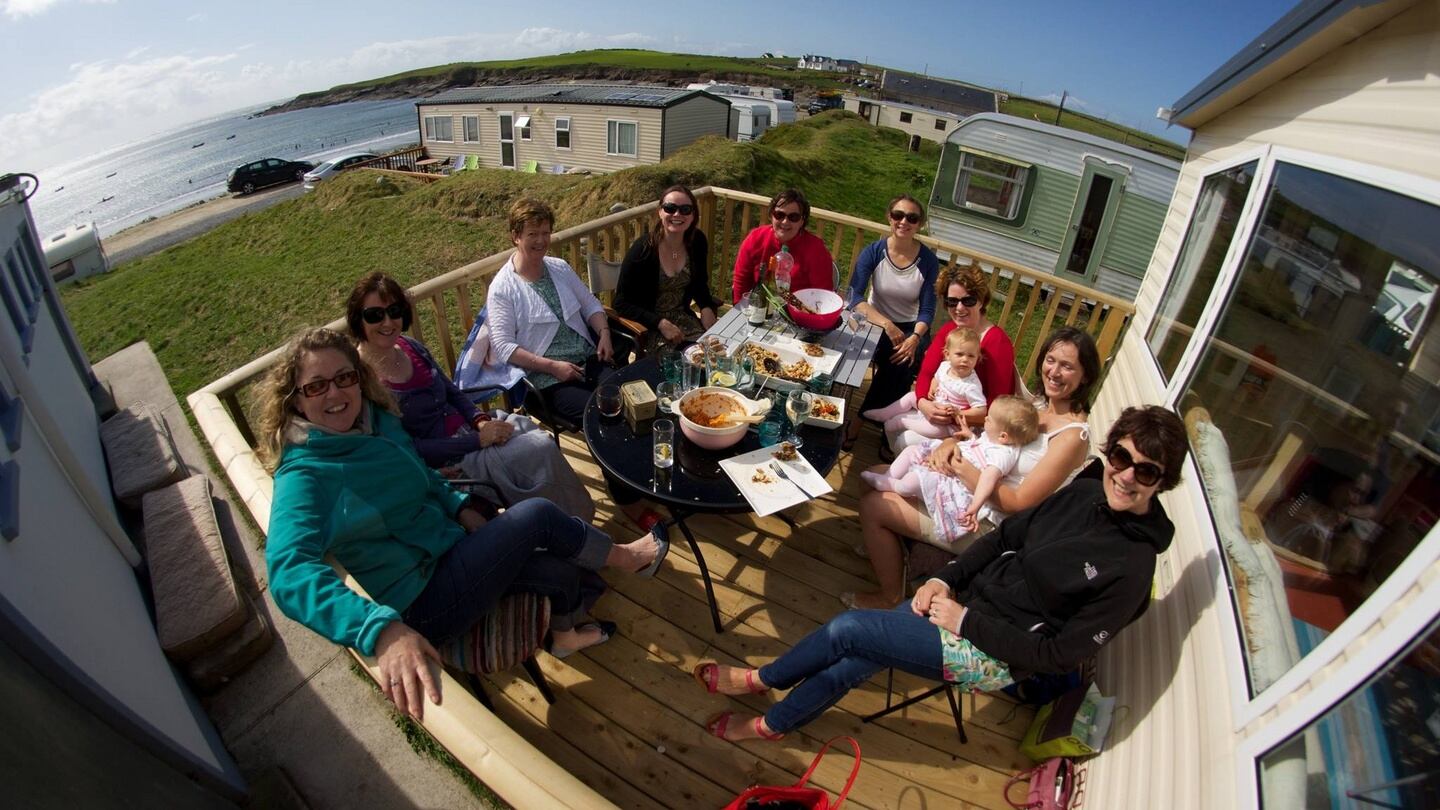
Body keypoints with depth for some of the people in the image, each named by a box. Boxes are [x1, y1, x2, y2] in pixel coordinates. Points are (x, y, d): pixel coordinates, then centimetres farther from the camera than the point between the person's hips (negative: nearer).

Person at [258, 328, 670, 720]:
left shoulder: (377, 421, 0)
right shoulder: (304, 476, -23)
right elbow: (290, 572, -39)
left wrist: (460, 507, -2)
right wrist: (383, 630, -54)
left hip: (447, 550, 8)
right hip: (421, 599, -7)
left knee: (567, 573, 4)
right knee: (536, 514, -14)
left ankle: (564, 632, 38)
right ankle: (623, 556, 13)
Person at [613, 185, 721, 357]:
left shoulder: (697, 241, -6)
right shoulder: (643, 249, -20)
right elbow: (622, 303, -16)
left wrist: (707, 309, -8)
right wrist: (661, 324, -24)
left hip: (683, 316, 5)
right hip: (647, 325, -4)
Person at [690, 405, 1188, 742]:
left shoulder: (1131, 566, -21)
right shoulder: (1084, 493, -3)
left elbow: (1058, 655, -18)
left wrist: (966, 621, -17)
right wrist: (945, 580, -4)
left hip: (993, 655, -5)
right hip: (968, 597, 5)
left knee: (846, 628, -13)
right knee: (848, 666, -3)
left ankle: (760, 679, 15)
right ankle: (771, 724, 23)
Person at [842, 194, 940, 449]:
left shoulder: (928, 261, -9)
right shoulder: (873, 252, -10)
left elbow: (927, 310, -7)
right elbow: (853, 296, -19)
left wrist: (914, 338, -28)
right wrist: (887, 324, -30)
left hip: (911, 328, 1)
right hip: (876, 322, 0)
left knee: (904, 361, -29)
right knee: (895, 359, -30)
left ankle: (860, 420, -10)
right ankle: (887, 423, -10)